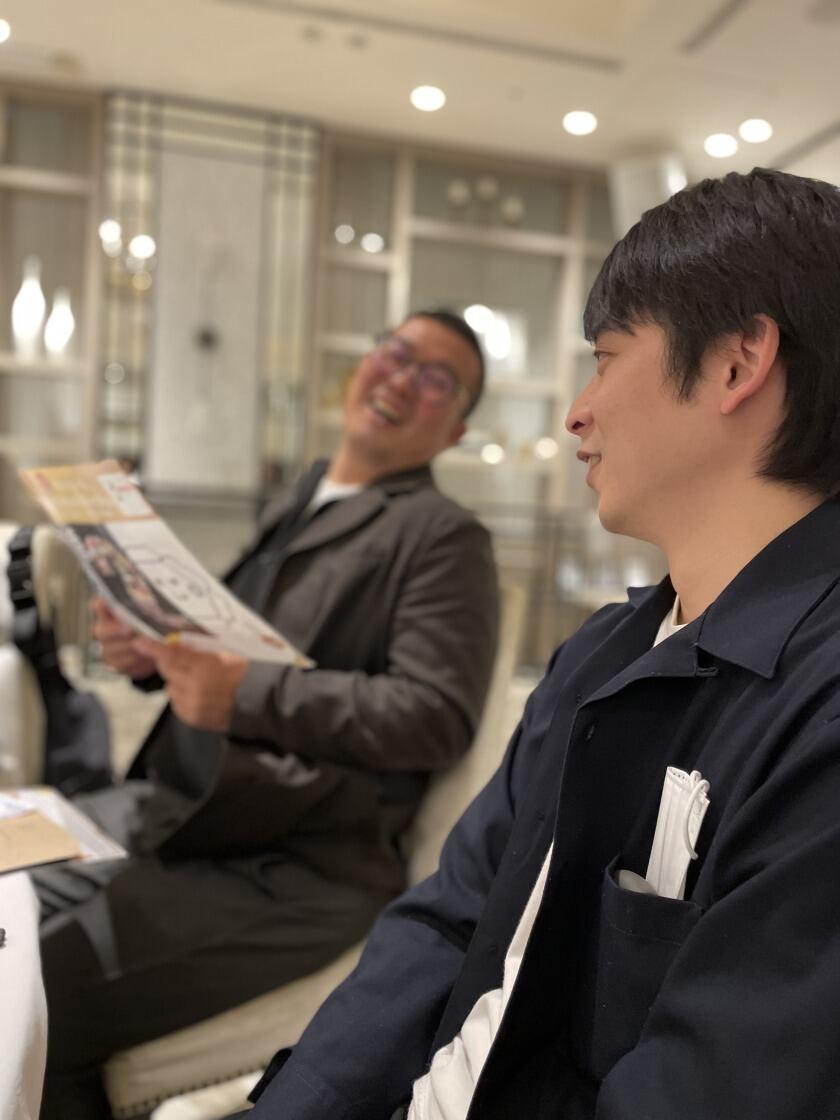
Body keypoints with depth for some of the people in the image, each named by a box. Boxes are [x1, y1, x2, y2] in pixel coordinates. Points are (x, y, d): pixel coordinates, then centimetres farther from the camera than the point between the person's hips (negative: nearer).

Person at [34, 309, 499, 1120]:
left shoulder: (444, 536, -6)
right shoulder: (299, 499, 15)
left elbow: (436, 715, -16)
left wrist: (246, 692, -22)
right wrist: (153, 643, -3)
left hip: (293, 869, -7)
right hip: (173, 808, 8)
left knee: (31, 1009, -15)